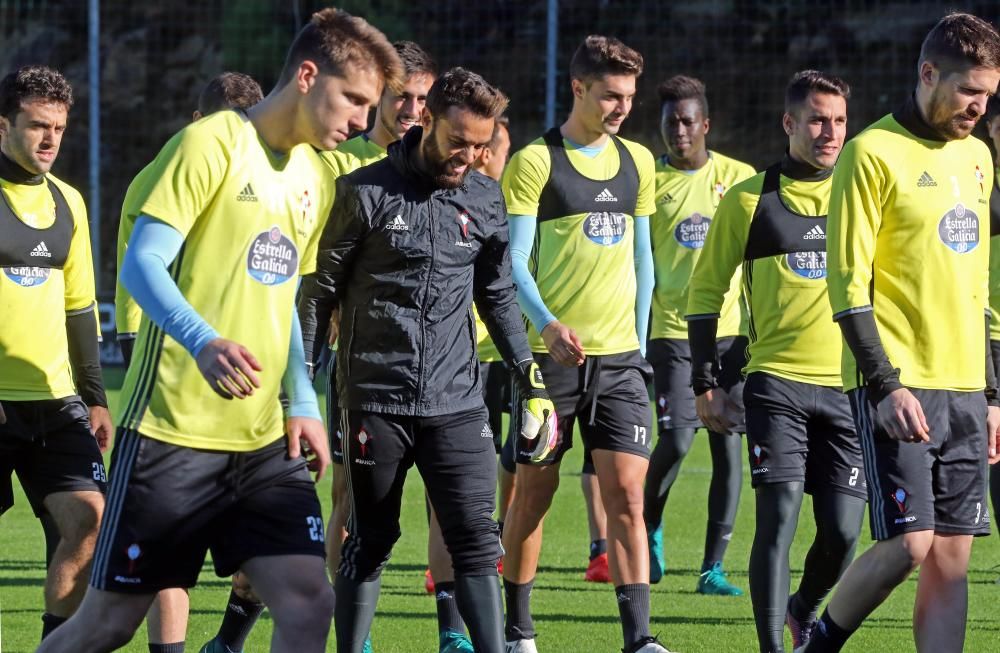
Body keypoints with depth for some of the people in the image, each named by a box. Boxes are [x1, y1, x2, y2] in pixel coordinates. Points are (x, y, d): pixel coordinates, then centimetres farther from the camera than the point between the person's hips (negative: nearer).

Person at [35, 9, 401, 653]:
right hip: (173, 429, -7)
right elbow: (141, 265, -16)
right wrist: (203, 342, -33)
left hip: (265, 441, 7)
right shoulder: (213, 143, -8)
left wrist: (303, 404, 12)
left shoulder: (313, 176, 15)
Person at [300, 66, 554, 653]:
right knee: (369, 543, 5)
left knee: (476, 539, -5)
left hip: (456, 401, 3)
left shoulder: (485, 199, 8)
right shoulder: (365, 192, -4)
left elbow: (498, 296, 17)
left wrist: (532, 379, 12)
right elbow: (321, 290, 0)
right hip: (375, 400, -3)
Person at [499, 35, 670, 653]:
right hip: (550, 350, -4)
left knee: (627, 492, -6)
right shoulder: (535, 162, -5)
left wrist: (638, 342, 13)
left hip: (619, 355, 4)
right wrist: (547, 324, -25)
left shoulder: (637, 162, 11)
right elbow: (514, 260, -9)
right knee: (534, 492, 5)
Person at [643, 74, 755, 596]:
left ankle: (713, 566, 5)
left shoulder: (738, 178, 6)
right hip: (673, 331, -2)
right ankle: (649, 525, 16)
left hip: (732, 329, 2)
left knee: (727, 448, -1)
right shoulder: (648, 181, 2)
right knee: (675, 440, -13)